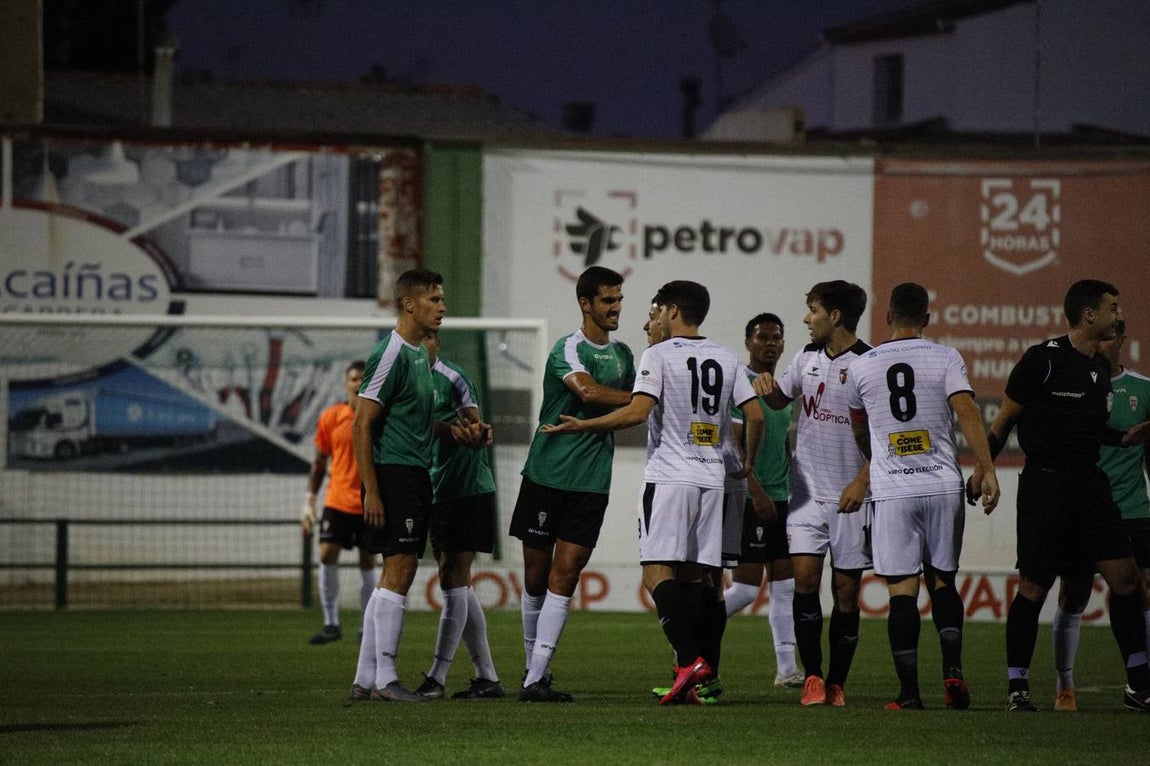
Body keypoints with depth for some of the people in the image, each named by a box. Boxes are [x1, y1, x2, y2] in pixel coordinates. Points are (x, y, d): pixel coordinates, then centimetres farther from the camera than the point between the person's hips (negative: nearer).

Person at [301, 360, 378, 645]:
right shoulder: (331, 418, 2)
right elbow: (319, 463, 9)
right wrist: (309, 501, 5)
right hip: (337, 501, 1)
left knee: (368, 564, 3)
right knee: (327, 557, -10)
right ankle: (331, 624, -2)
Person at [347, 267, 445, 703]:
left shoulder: (419, 355, 16)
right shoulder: (391, 354, -13)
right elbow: (362, 425, -16)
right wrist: (371, 491, -19)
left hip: (416, 475, 10)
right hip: (393, 473, -10)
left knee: (394, 576, 10)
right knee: (399, 572, -10)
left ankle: (365, 680, 13)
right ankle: (384, 679, -8)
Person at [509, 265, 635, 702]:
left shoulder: (623, 354, 15)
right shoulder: (568, 349, -8)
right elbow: (588, 390, -26)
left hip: (591, 483, 4)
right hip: (546, 475, -4)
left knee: (564, 576, -6)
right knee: (536, 575, 4)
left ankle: (536, 678, -9)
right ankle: (533, 664, 21)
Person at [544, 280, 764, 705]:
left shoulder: (658, 355, -4)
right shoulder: (727, 358, 12)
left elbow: (638, 411, -15)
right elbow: (755, 415, 8)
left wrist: (582, 426, -6)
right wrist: (748, 463, 24)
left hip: (668, 477, -6)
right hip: (713, 479, 6)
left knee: (658, 571, -10)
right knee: (707, 576, 6)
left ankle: (689, 659, -27)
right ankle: (707, 678, 2)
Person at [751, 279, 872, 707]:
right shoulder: (807, 358, 9)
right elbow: (778, 401, 27)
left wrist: (861, 482, -17)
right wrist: (767, 385, 4)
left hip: (850, 496, -4)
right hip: (807, 491, 4)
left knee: (846, 589, 2)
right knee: (805, 576, -9)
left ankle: (836, 683, 10)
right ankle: (812, 676, -3)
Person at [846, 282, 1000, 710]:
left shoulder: (862, 367, 6)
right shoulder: (946, 359, 0)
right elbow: (967, 413, -12)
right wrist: (987, 472, -12)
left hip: (892, 492, 0)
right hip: (943, 487, 0)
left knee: (902, 590, -1)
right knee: (942, 580, 14)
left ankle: (909, 691, -5)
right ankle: (952, 667, -4)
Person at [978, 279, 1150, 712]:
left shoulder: (1100, 368, 14)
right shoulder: (1043, 360, -7)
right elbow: (1005, 419, -1)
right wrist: (982, 469, 0)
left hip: (1089, 482, 7)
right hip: (1044, 482, -7)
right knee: (1033, 587, -5)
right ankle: (1017, 686, 6)